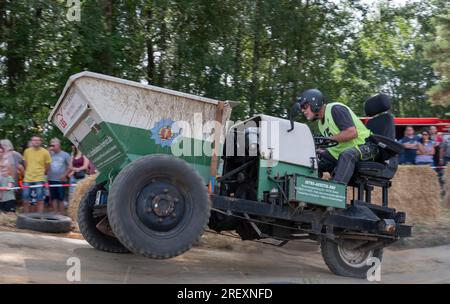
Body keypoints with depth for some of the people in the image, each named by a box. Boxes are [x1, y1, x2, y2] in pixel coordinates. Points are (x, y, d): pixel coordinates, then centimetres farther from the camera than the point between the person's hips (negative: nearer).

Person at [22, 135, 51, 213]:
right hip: (27, 179, 3)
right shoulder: (27, 151, 3)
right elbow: (25, 164, 16)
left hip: (39, 180, -3)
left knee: (39, 201, 0)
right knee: (26, 201, 8)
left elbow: (47, 167, 3)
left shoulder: (45, 152, -6)